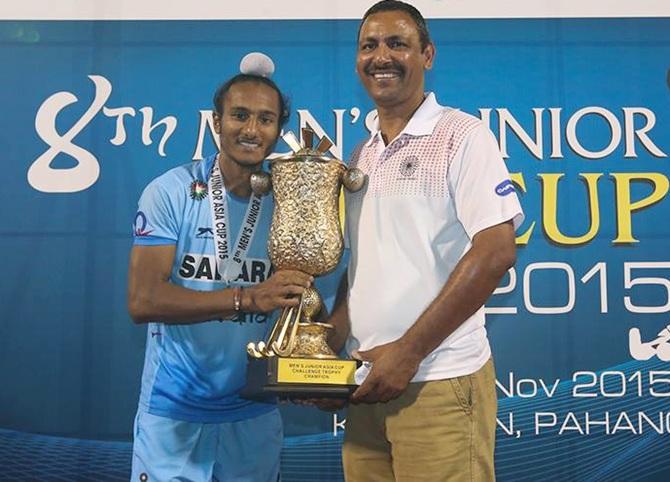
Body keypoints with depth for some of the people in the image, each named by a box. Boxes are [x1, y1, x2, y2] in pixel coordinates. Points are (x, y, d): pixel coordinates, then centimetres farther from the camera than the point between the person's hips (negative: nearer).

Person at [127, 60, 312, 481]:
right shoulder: (172, 192, -11)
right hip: (173, 414, -3)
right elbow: (143, 300, -19)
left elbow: (300, 299, 5)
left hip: (255, 416, 3)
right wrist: (249, 298, -29)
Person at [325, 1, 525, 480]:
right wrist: (329, 347, 5)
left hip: (440, 384, -6)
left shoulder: (462, 136, -5)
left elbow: (497, 251, -14)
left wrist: (409, 350, -15)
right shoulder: (362, 156, 15)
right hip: (369, 385, 6)